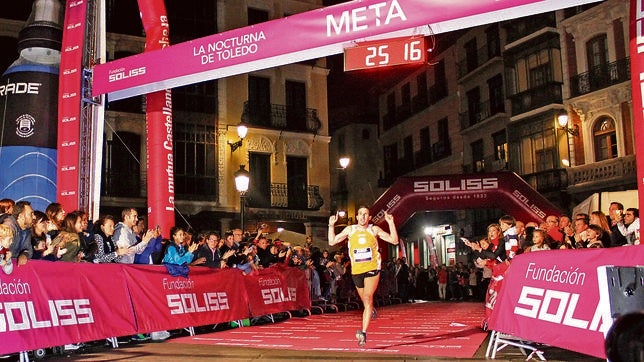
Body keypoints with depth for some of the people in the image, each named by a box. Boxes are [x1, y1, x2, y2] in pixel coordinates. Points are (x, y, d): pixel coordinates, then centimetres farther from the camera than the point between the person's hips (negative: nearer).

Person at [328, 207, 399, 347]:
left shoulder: (374, 229, 3)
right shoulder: (350, 230, 7)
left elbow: (394, 240, -1)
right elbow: (332, 242, 8)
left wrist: (391, 223, -10)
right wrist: (331, 225, -2)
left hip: (372, 269, -3)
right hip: (356, 271, 3)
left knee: (368, 298, -18)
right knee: (366, 302, 12)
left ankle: (363, 332, -21)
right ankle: (371, 310, 49)